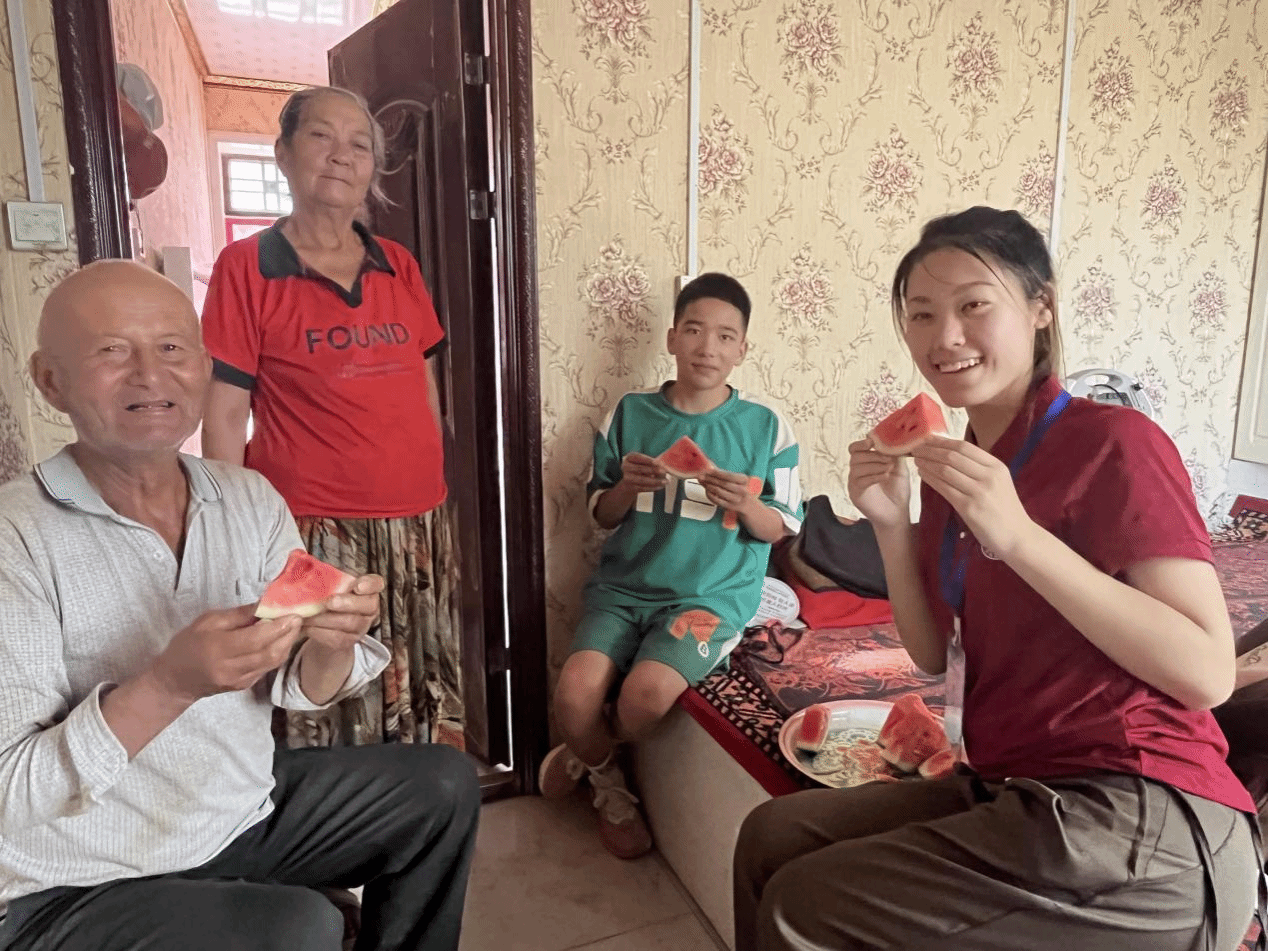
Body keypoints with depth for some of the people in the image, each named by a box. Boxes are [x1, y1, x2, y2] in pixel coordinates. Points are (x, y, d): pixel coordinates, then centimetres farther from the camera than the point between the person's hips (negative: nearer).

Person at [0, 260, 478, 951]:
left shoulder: (250, 499, -3)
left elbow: (298, 690, 0)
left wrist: (329, 645, -21)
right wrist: (169, 684, -34)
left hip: (249, 806, 6)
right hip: (80, 890, -5)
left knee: (442, 785, 5)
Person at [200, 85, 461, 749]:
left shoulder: (399, 267, 10)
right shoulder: (246, 267, -3)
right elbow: (224, 417, -4)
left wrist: (432, 496, 13)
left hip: (418, 526, 5)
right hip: (314, 535, -4)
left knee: (424, 708, 14)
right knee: (328, 720, 4)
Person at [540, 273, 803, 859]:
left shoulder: (766, 428, 0)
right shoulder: (630, 414, 5)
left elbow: (781, 529, 5)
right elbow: (601, 514, 11)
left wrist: (745, 504, -17)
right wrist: (628, 486, -12)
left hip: (713, 594, -2)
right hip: (624, 585, 2)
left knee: (648, 692, -28)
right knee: (574, 692, -23)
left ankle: (586, 757, 10)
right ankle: (610, 788, 14)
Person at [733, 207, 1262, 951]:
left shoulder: (1113, 442, -11)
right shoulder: (957, 466, 9)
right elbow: (937, 657, 11)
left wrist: (1017, 535, -26)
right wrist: (893, 526, -4)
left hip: (1142, 817, -7)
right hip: (1014, 793, 7)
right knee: (773, 838, 3)